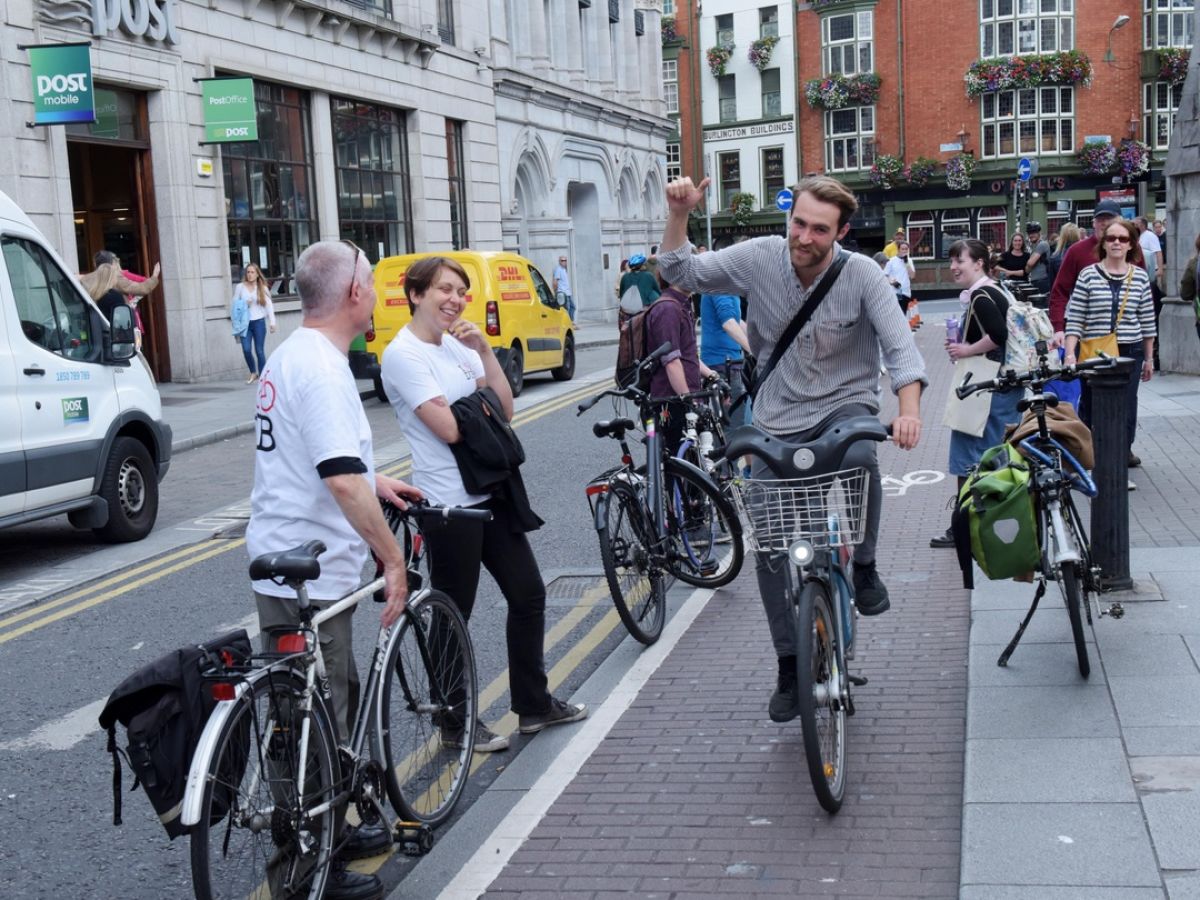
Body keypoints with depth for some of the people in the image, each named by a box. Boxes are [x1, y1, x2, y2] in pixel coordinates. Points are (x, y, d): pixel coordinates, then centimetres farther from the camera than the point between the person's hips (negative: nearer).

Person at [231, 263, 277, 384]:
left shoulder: (262, 288, 4)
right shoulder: (240, 287, 5)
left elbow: (269, 305, 1)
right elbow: (234, 303, 9)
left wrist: (272, 322, -6)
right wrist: (244, 304, -11)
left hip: (259, 322, -1)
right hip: (245, 322, 1)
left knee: (259, 351, -3)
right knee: (246, 349, -8)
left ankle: (262, 376, 7)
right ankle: (253, 373, 14)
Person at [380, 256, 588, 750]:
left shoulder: (458, 346, 11)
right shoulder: (403, 355, -13)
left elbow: (504, 409, 5)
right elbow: (449, 428, -21)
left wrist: (484, 350, -5)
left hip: (490, 492, 8)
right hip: (448, 503, -8)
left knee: (528, 594, 15)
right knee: (453, 617, 4)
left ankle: (533, 705, 29)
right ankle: (455, 725, 21)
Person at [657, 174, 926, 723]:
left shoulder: (861, 274, -12)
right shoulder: (758, 258, -8)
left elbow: (899, 345, -18)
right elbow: (681, 273, -3)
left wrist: (908, 410, -35)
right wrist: (679, 215, -18)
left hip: (844, 404, -2)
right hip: (778, 421, 2)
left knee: (857, 455, -39)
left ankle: (863, 566, -12)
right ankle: (791, 667, 18)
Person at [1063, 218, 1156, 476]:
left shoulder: (1140, 277, 4)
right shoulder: (1088, 275, -2)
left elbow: (1147, 322, 9)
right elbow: (1074, 319, -3)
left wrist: (1149, 358, 11)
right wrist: (1070, 353, -11)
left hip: (1130, 353, 1)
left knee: (1125, 409, 3)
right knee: (1091, 407, 3)